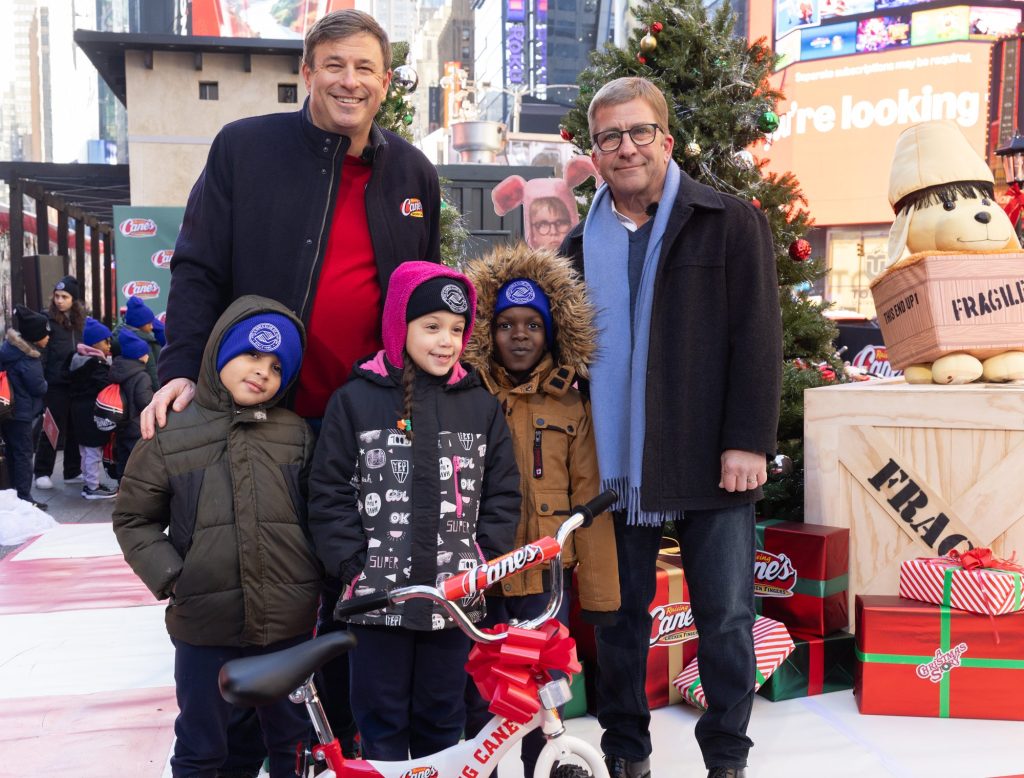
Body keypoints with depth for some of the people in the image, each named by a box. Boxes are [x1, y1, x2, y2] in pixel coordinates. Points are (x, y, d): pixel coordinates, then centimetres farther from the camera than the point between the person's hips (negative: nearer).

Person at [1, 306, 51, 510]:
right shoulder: (27, 359, -24)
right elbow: (39, 387, -16)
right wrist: (45, 384, 3)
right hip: (20, 412, -9)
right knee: (23, 454, -1)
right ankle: (23, 497, 3)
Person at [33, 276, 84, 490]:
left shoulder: (81, 321, 10)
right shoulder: (48, 320, -6)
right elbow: (40, 351, -9)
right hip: (56, 384, -5)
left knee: (76, 429, 11)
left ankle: (73, 472, 21)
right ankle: (42, 472, 11)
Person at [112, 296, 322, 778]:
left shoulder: (296, 435, 2)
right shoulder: (170, 434, -3)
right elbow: (134, 518, 4)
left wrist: (317, 577, 2)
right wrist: (169, 577, -7)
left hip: (290, 623, 2)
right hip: (205, 625, -1)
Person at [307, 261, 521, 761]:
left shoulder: (481, 406, 6)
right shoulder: (355, 401, -2)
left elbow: (502, 492, 8)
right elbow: (330, 494, -3)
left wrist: (484, 561, -2)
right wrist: (355, 566, -9)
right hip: (378, 596, -2)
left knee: (443, 723, 15)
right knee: (381, 727, 11)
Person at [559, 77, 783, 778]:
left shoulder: (731, 223, 1)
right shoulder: (582, 245, 11)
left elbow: (758, 338, -5)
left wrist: (748, 442, -12)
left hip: (710, 461, -3)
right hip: (616, 465, 3)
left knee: (726, 619, 5)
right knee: (620, 616, 12)